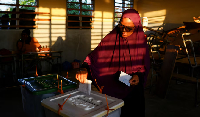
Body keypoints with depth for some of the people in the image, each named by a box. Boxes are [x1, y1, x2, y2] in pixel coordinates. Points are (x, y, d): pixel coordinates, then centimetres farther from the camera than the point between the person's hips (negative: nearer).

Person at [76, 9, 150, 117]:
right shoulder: (111, 38, -9)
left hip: (132, 90, 1)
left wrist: (139, 76, -19)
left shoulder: (141, 43, -6)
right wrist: (85, 69, -31)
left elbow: (145, 67, 1)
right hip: (111, 88, -1)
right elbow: (94, 56, -14)